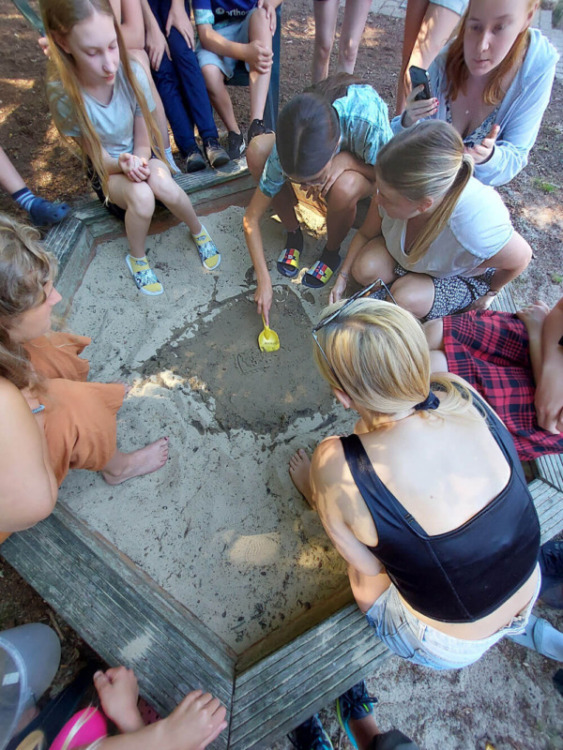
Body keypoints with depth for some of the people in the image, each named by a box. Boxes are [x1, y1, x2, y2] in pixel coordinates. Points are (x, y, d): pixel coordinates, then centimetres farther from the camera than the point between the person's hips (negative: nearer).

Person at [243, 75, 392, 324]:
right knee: (257, 151, -26)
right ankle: (293, 233, -4)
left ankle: (332, 252, -8)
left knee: (343, 187, -41)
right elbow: (251, 218, -26)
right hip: (323, 154, 3)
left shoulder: (366, 119, -41)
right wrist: (263, 281, -30)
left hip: (359, 164, -2)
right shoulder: (287, 149, -33)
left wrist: (347, 161, -39)